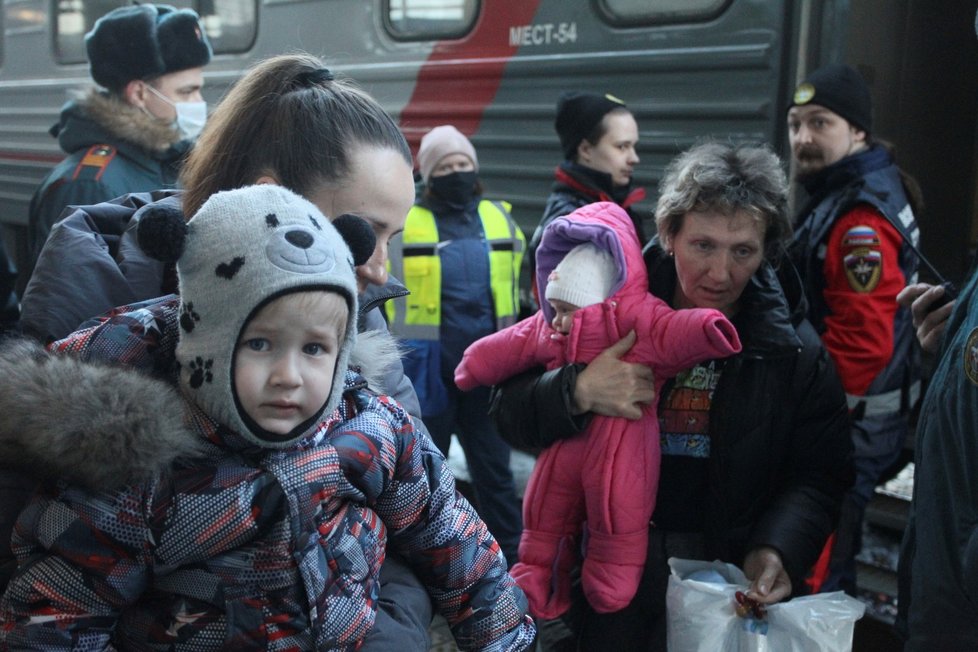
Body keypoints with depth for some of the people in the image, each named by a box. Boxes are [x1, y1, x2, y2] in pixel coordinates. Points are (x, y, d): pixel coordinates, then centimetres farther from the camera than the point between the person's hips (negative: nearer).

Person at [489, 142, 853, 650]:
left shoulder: (793, 349, -5)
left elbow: (818, 475, 1)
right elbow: (509, 409, -7)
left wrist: (778, 548, -18)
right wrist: (578, 392, -27)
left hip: (730, 596, 1)